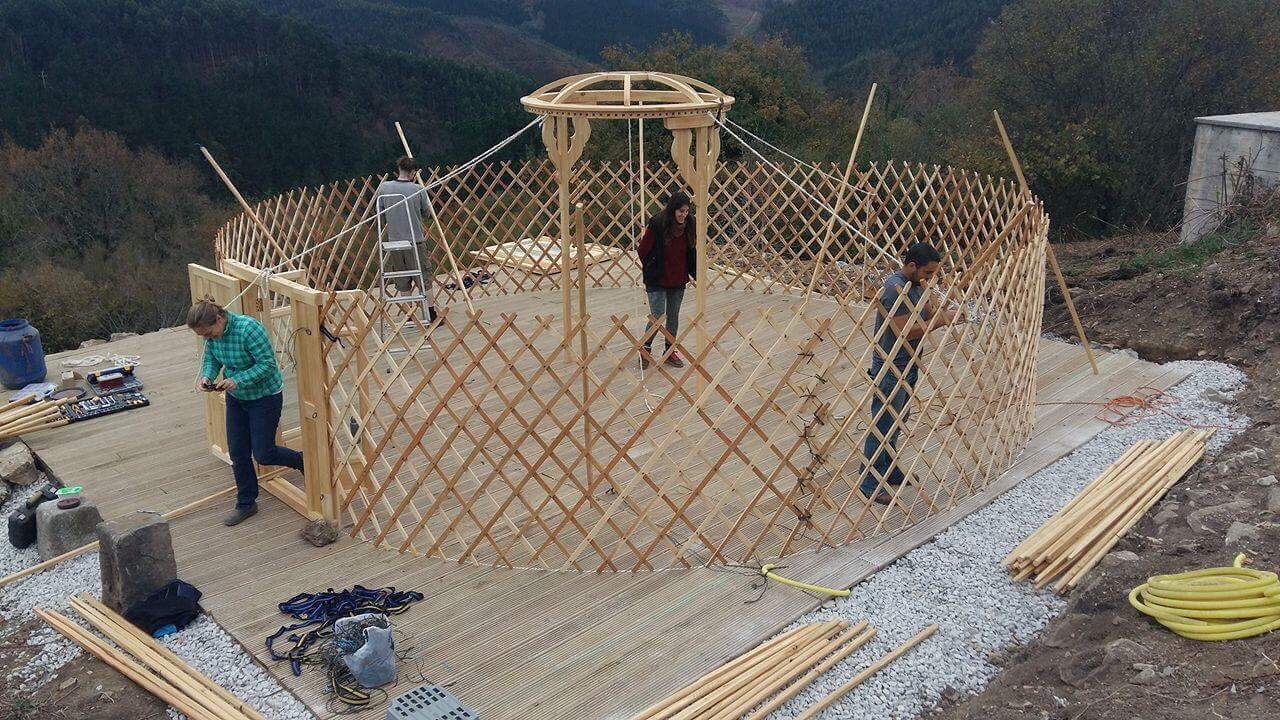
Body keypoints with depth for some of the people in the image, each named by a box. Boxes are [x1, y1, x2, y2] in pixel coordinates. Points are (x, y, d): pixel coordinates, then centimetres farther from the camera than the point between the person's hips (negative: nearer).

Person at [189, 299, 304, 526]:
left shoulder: (248, 329, -30)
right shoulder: (211, 334, -8)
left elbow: (267, 363, -27)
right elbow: (211, 359, 7)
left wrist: (237, 381, -34)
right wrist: (207, 376, -15)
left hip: (264, 396, -7)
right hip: (236, 398, 7)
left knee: (263, 454, -2)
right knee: (237, 453, 10)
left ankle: (303, 462, 26)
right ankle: (246, 503, 25)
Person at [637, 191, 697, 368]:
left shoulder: (689, 225, -2)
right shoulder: (656, 224, -18)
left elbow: (692, 253, 10)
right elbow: (643, 251, -7)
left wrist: (696, 275, 2)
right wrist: (650, 272, 2)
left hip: (678, 281, 5)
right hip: (657, 281, -5)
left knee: (673, 317, 15)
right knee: (657, 317, -6)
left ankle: (670, 352, 28)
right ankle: (646, 350, 16)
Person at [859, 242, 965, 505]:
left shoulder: (915, 284, 7)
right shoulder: (895, 288, -24)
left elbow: (931, 309, 16)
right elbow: (904, 332, -27)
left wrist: (949, 314, -5)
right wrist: (940, 321, -21)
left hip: (908, 364, 10)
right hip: (890, 368, -10)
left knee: (899, 419, 20)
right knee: (883, 425, -3)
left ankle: (889, 471, 35)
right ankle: (869, 483, 7)